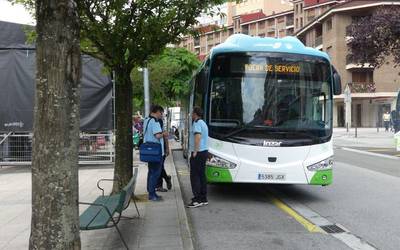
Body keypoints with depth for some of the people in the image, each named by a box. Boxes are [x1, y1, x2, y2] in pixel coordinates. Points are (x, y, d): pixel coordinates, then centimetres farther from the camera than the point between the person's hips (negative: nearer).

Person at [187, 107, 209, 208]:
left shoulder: (196, 123, -13)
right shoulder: (203, 123, 18)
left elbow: (198, 136, -27)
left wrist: (195, 151, -23)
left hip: (198, 153, -10)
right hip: (204, 151, 10)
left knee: (195, 176, -7)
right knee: (202, 175, 12)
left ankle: (197, 200, -8)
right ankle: (203, 198, 16)